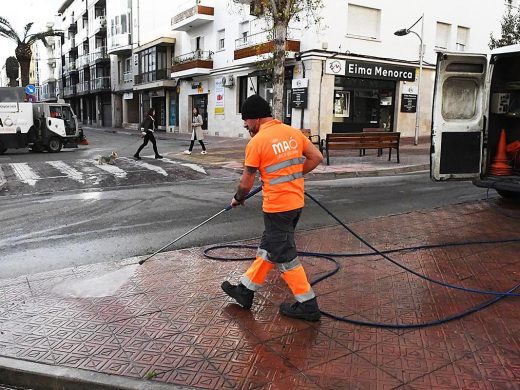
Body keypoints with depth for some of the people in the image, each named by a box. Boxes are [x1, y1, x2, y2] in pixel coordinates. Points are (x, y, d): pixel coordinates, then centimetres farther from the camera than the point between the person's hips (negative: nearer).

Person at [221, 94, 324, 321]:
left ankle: (307, 306, 13)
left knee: (284, 256, 4)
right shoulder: (293, 132, 5)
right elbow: (316, 157, 5)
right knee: (268, 249, 17)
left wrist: (238, 199, 12)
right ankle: (245, 290, 32)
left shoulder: (256, 142, -14)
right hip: (296, 202, 8)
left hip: (277, 207, -8)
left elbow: (247, 181, -7)